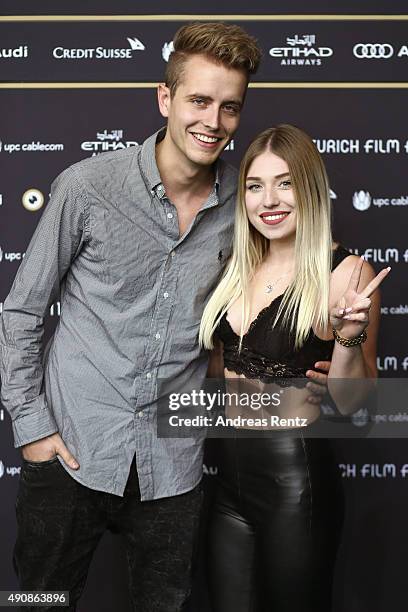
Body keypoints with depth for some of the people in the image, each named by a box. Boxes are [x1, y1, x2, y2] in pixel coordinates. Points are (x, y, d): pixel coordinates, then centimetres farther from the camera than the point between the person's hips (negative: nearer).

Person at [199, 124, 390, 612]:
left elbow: (350, 403, -11)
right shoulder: (238, 270, 6)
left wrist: (348, 337, -26)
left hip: (297, 476, -6)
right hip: (229, 471, 6)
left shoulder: (345, 274, -12)